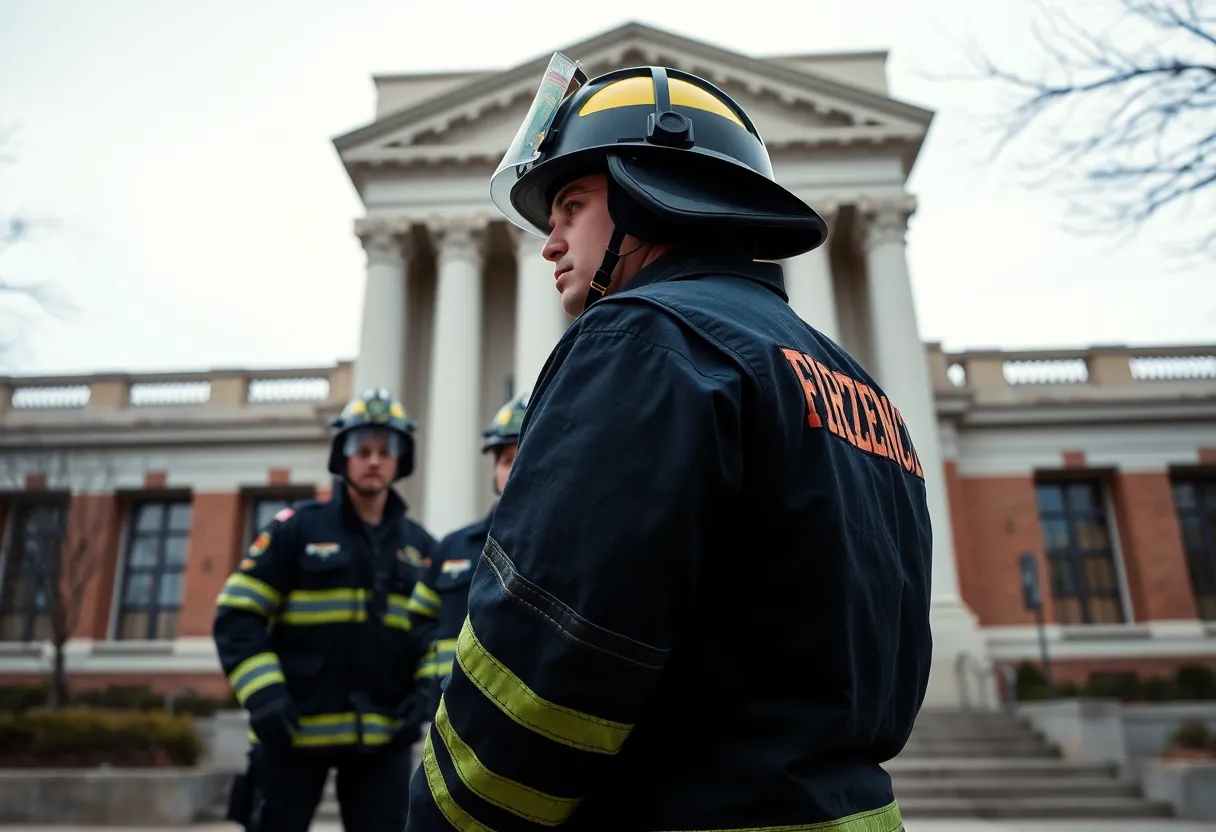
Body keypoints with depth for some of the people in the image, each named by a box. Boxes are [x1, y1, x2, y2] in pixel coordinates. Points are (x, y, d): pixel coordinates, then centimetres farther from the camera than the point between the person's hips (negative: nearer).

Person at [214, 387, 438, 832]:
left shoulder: (420, 547, 8)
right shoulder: (295, 529, -3)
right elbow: (237, 618, -5)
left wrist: (424, 692, -3)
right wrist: (263, 695, -17)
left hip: (384, 736, 3)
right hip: (293, 730, -3)